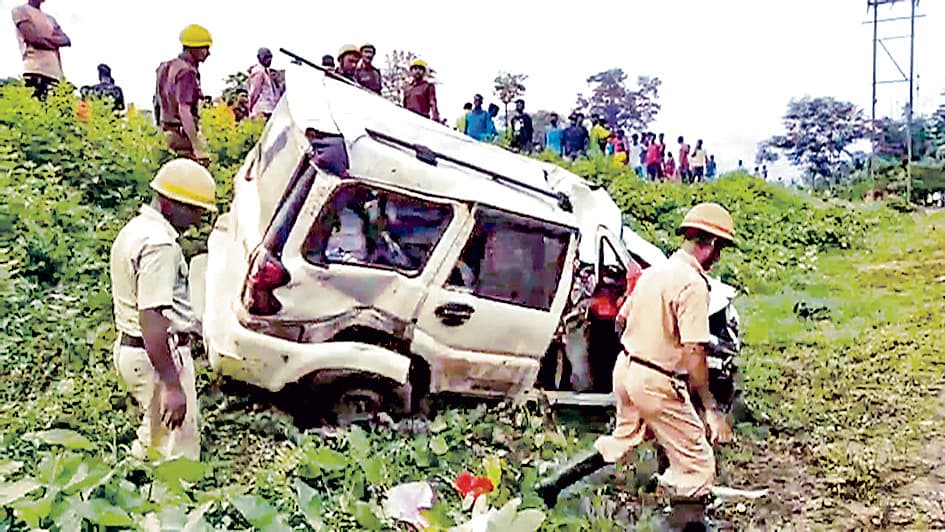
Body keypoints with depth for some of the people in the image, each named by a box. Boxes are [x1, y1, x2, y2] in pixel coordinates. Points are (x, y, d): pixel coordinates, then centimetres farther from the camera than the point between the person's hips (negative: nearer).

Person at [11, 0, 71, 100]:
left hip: (55, 72, 6)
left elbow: (66, 40, 13)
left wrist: (48, 39, -3)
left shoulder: (50, 19, 28)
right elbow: (33, 38, -4)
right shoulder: (20, 10, 10)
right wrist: (55, 44, 8)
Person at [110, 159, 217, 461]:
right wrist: (173, 386, -27)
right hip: (159, 356, -10)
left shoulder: (134, 229, 13)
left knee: (152, 442, 23)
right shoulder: (159, 243, -20)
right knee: (179, 450, -4)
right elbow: (152, 320, -26)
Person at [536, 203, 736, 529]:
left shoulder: (653, 271, 7)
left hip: (625, 367, 9)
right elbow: (693, 353, -23)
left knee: (624, 438, 29)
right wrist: (711, 408, -20)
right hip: (657, 383, -9)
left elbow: (622, 318, 16)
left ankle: (554, 485, 30)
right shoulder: (693, 283, -18)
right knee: (696, 465, 4)